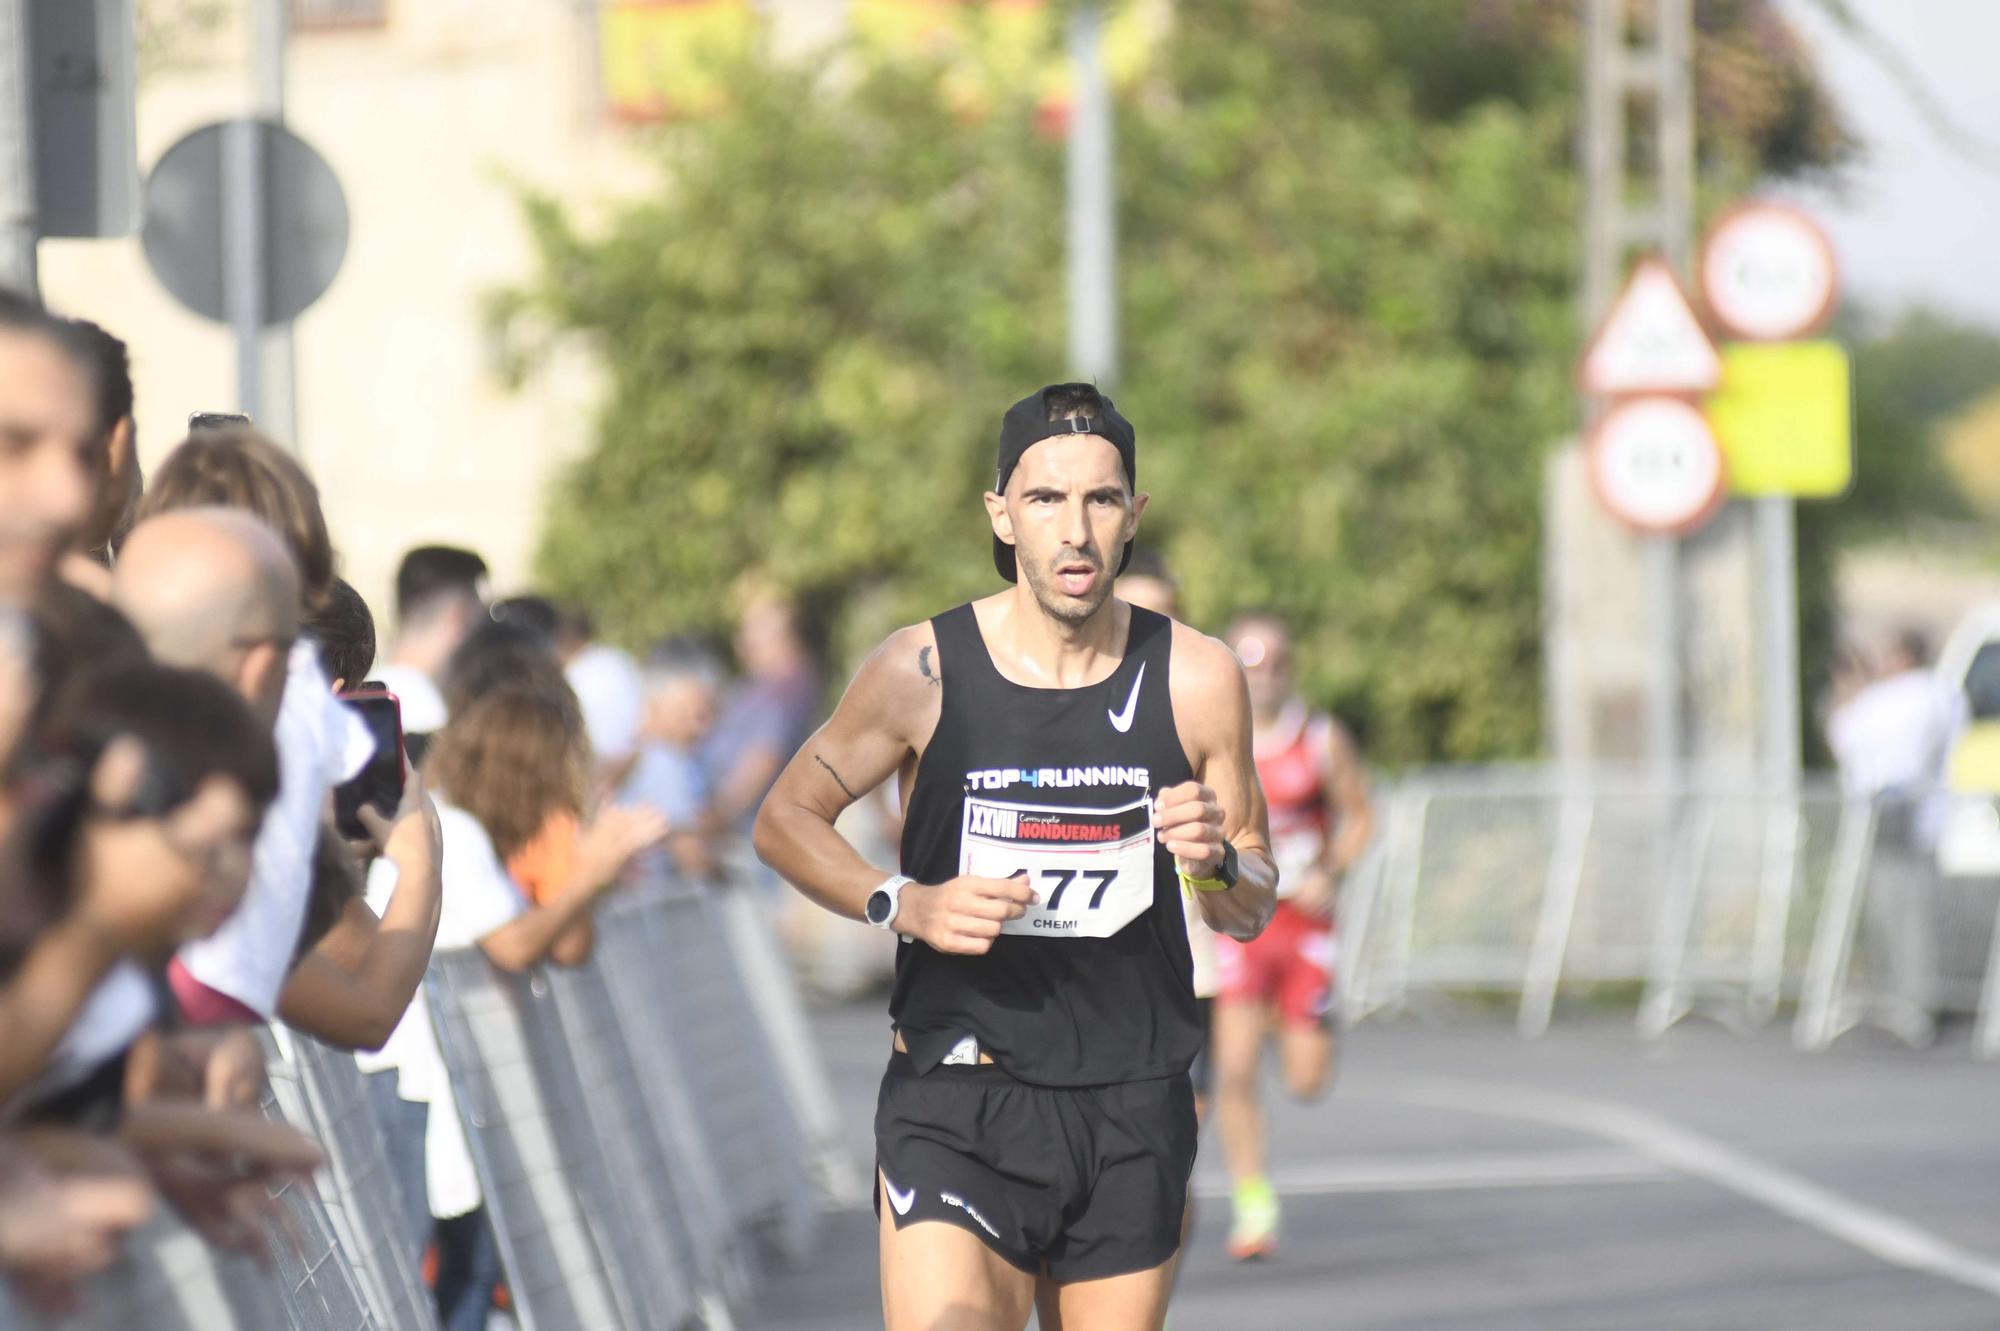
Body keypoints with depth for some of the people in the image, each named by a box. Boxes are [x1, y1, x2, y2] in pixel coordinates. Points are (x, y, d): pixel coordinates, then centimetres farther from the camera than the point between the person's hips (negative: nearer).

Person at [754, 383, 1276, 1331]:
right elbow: (785, 819, 7)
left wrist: (1218, 862, -13)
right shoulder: (925, 670, -5)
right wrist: (903, 905, -10)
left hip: (1133, 1111, 3)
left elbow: (1252, 914, 10)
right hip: (957, 1110, -3)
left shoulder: (1196, 681, 1)